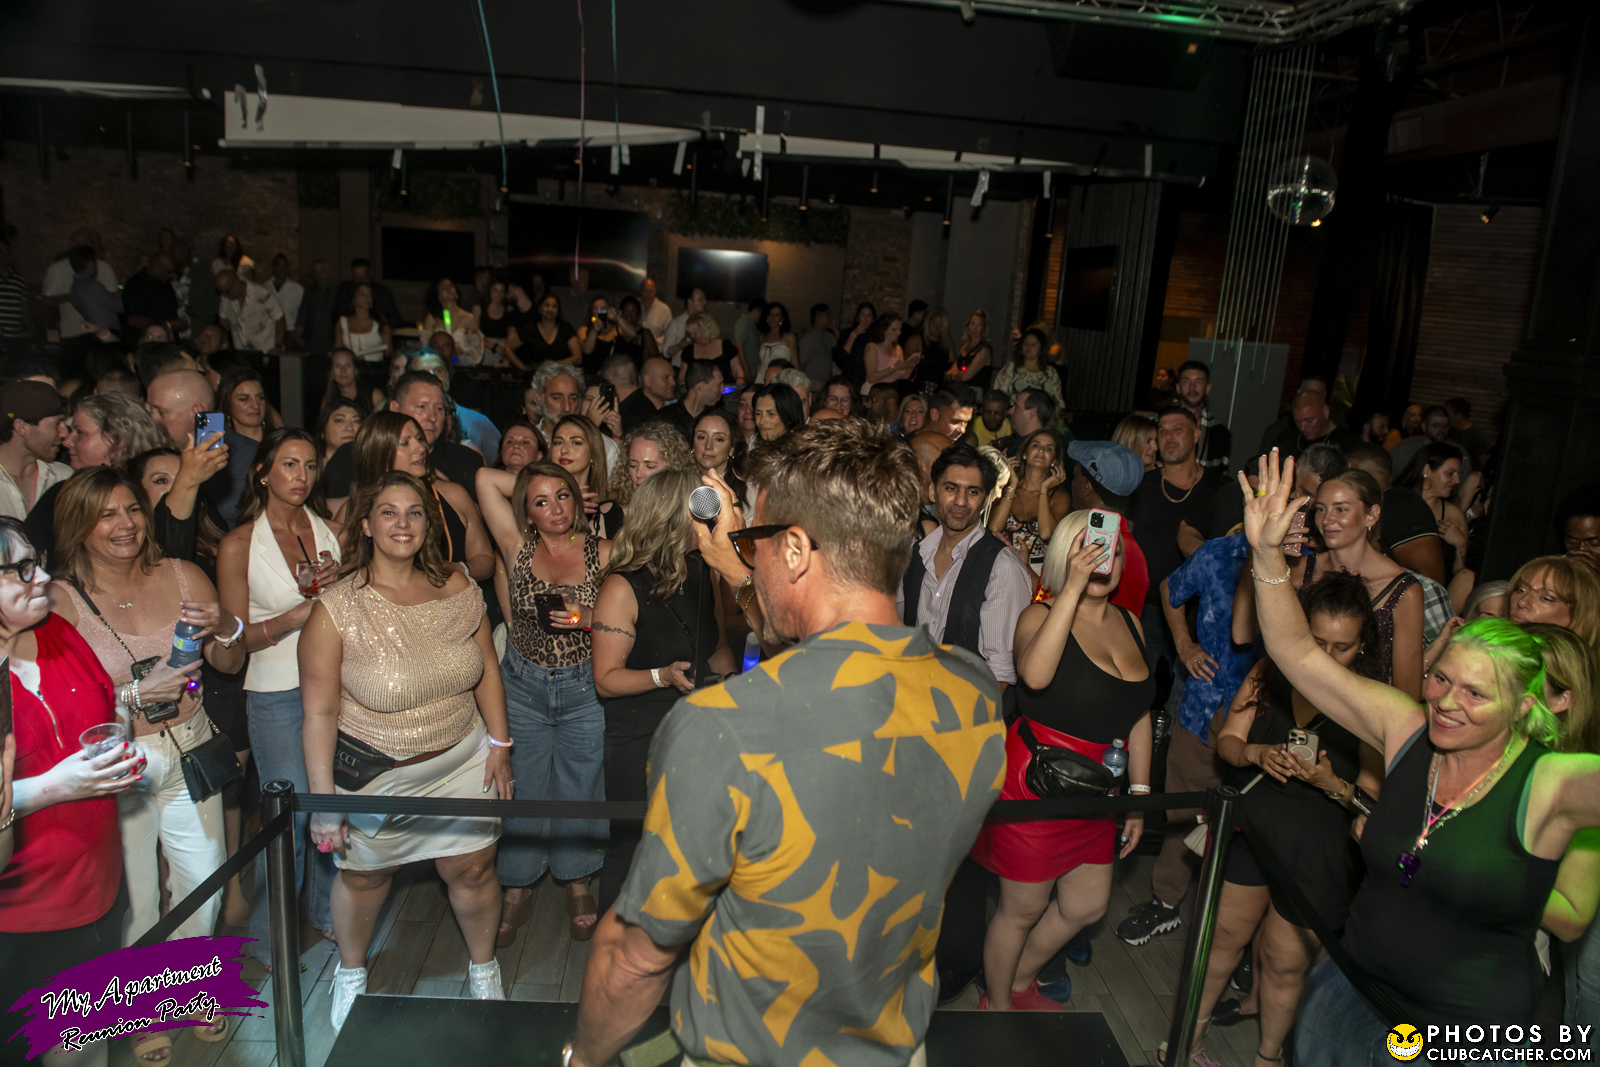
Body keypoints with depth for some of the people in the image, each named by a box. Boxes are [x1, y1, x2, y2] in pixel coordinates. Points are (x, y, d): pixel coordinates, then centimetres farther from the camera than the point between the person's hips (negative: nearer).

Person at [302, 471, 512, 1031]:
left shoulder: (456, 589, -6)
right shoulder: (336, 610, -16)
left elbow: (486, 669, 5)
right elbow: (320, 713, -14)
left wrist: (499, 743, 2)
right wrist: (324, 801, -12)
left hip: (462, 762, 2)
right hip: (374, 773, -2)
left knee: (473, 868, 11)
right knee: (363, 876, 19)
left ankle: (483, 966, 41)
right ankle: (351, 970, 50)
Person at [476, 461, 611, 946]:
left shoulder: (603, 552, -4)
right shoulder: (518, 547, -3)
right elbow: (485, 478, -6)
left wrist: (589, 618, -19)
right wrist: (536, 487, 1)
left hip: (585, 688, 0)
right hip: (523, 687, 1)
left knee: (580, 789, 12)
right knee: (522, 789, 11)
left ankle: (578, 885, 33)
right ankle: (516, 891, 31)